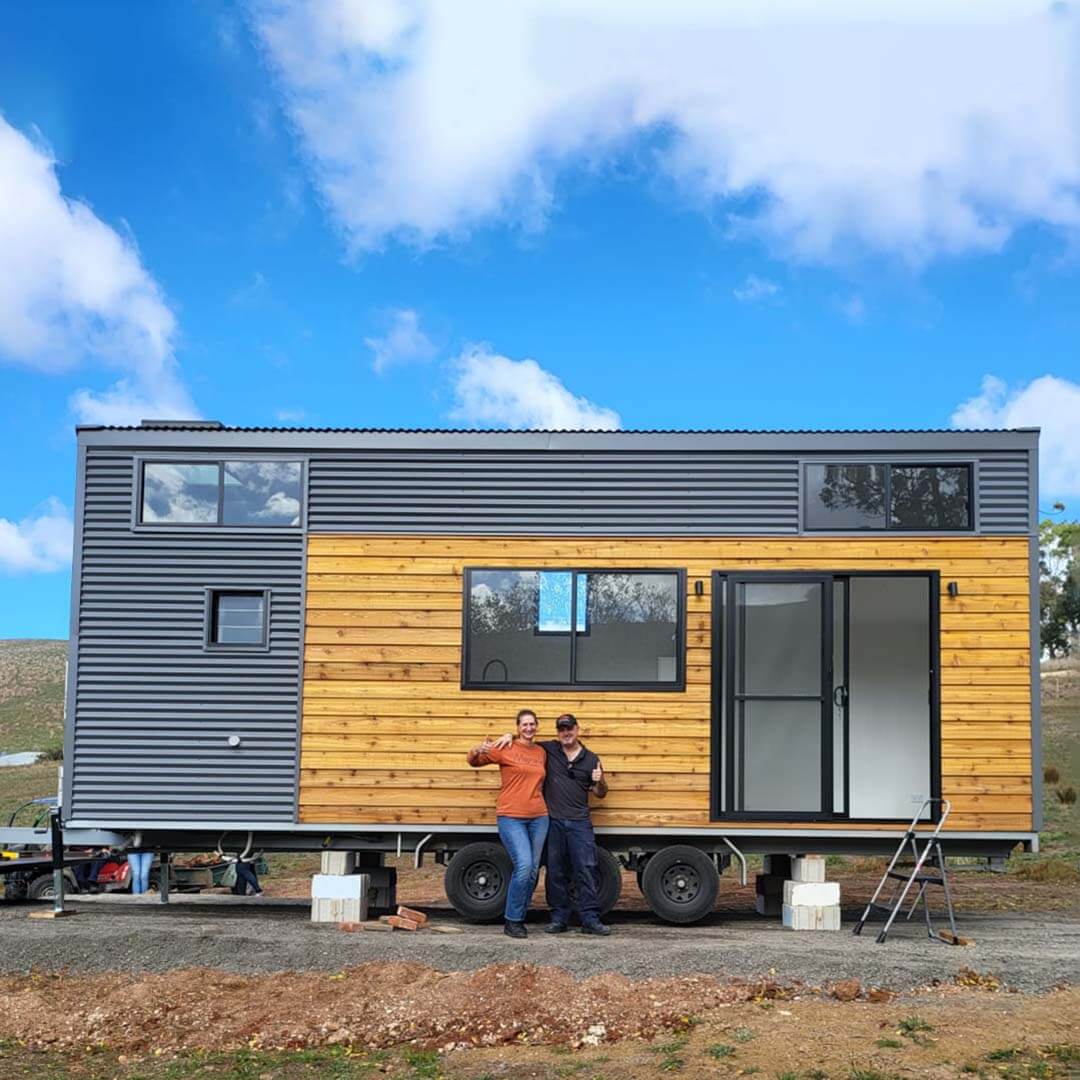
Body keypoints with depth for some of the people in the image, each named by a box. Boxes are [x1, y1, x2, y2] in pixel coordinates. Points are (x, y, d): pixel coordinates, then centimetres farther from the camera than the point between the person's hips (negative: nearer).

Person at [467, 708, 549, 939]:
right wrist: (477, 751, -26)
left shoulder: (541, 753, 12)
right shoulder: (506, 749, -4)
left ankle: (519, 918, 21)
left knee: (533, 871, 8)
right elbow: (473, 761, -5)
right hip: (511, 818, -6)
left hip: (538, 818, 6)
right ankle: (511, 920, -3)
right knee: (524, 866, -17)